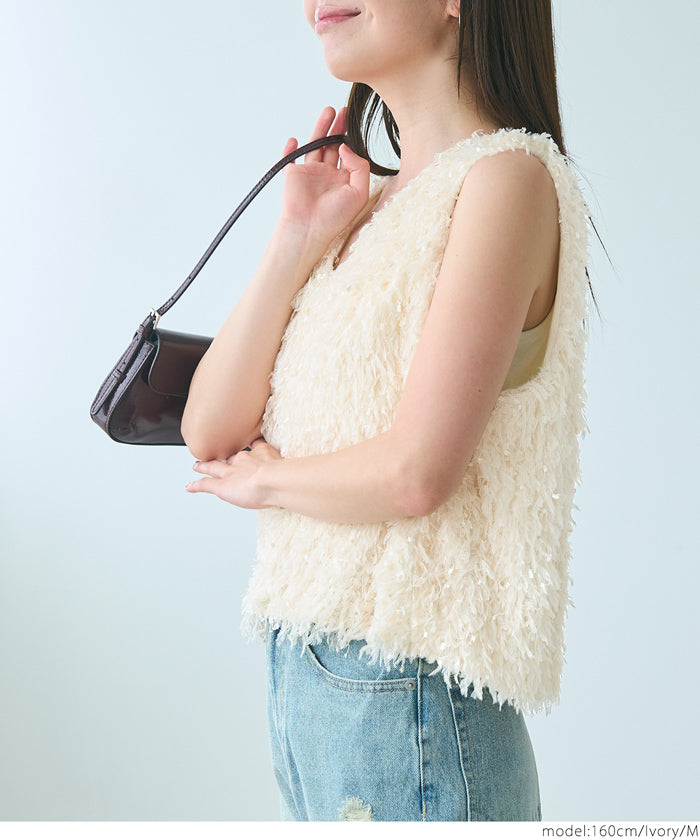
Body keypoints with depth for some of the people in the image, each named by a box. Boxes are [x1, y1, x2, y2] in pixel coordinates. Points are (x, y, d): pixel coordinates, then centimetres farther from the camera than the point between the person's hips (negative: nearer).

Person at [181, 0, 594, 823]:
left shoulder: (506, 177, -13)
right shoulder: (366, 201, 9)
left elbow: (416, 474, -22)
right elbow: (208, 433, 3)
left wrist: (268, 478, -4)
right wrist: (300, 238, -4)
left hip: (406, 692, -7)